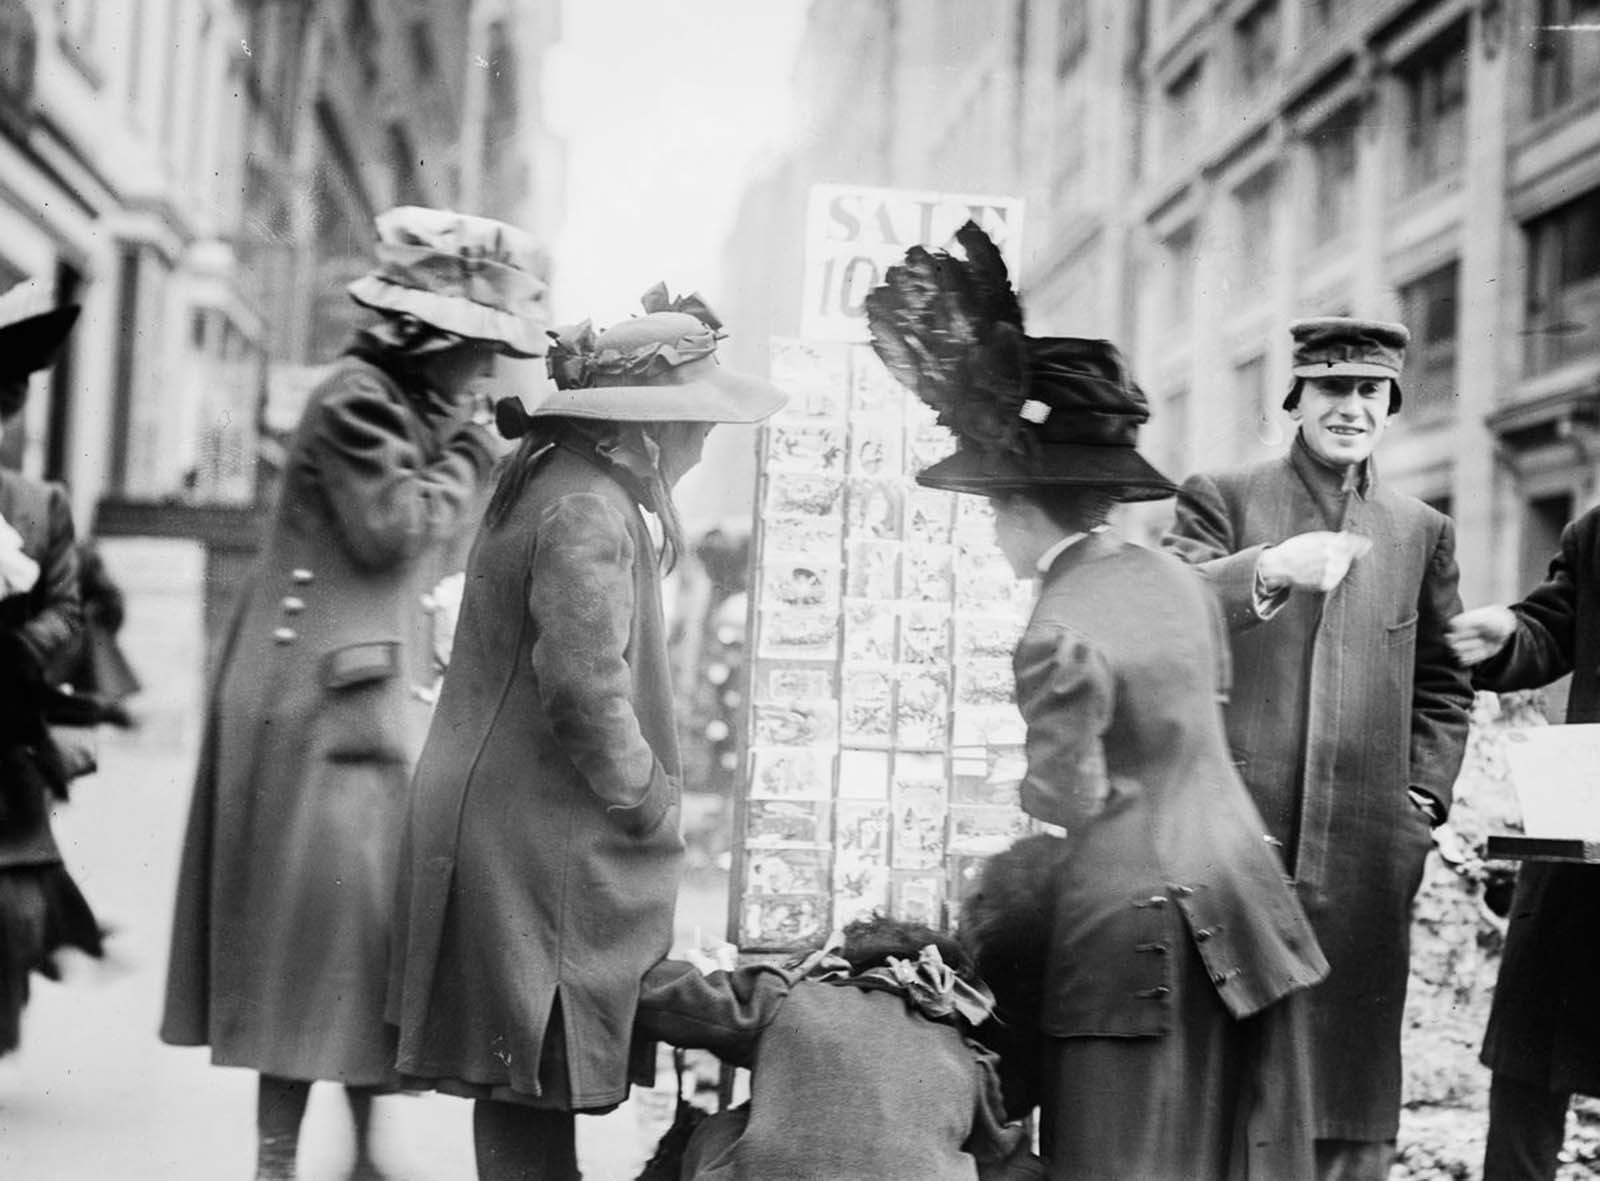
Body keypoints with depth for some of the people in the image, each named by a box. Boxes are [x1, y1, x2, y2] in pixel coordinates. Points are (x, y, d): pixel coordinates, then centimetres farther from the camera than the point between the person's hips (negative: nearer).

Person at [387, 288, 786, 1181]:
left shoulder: (552, 480, 14)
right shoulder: (588, 512, -18)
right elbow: (586, 693, -24)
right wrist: (650, 802, -10)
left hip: (511, 826, 10)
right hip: (540, 838, -10)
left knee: (531, 1098, 13)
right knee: (534, 1089, -3)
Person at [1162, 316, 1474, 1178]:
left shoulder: (1422, 533, 16)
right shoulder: (1220, 499, 6)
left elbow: (1443, 685, 21)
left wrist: (1423, 797, 8)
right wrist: (1267, 569, -28)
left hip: (1366, 849, 3)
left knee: (1351, 1080, 3)